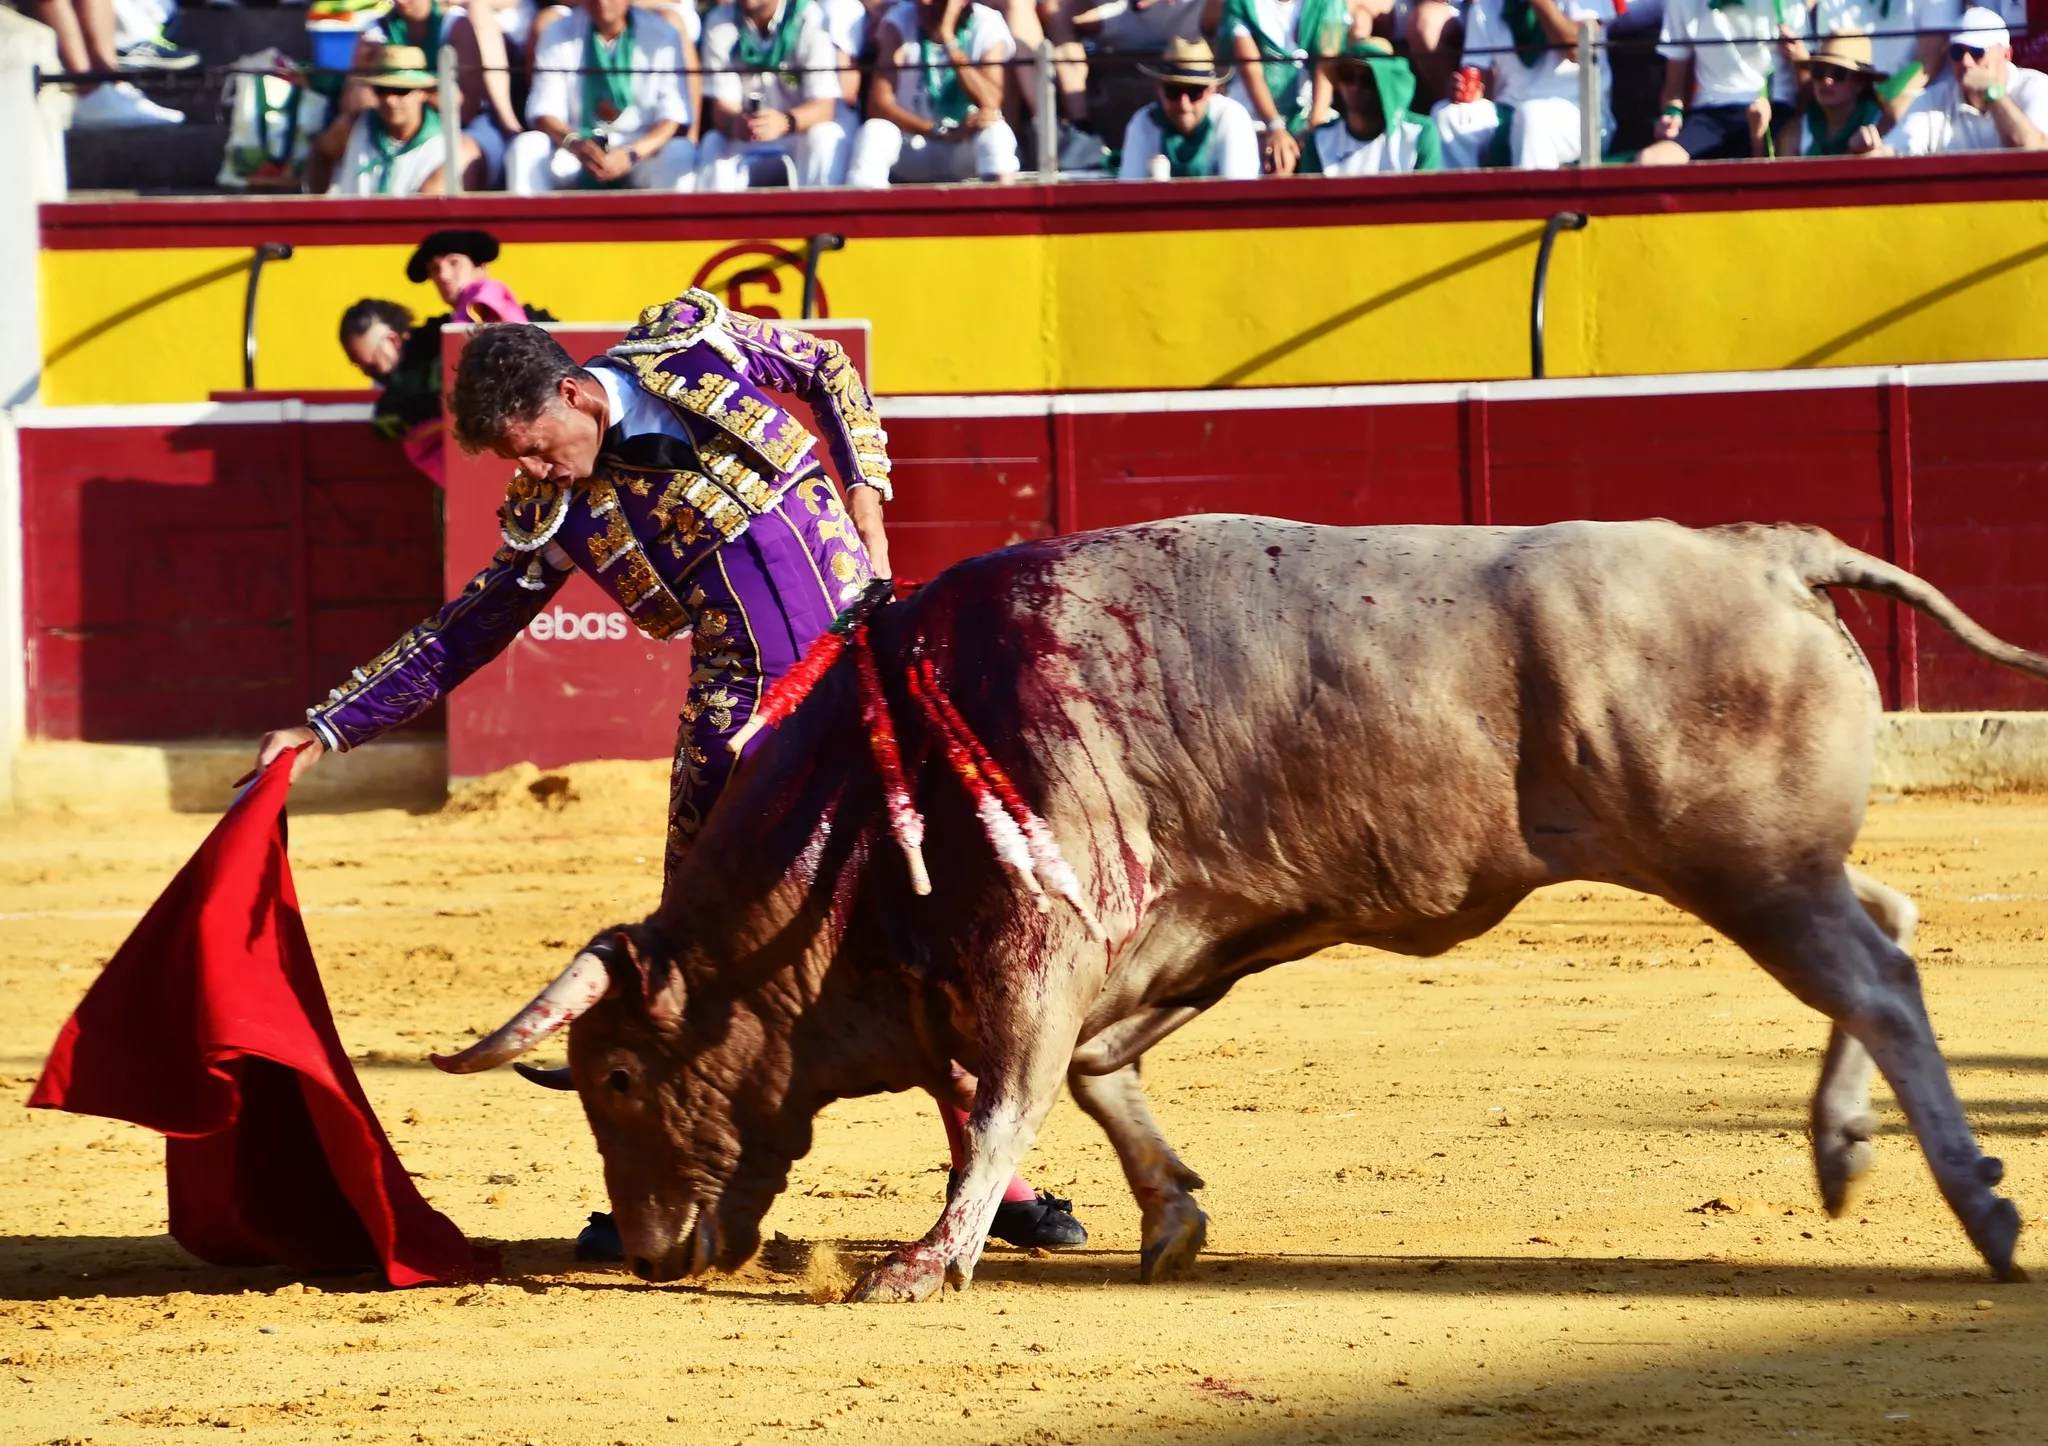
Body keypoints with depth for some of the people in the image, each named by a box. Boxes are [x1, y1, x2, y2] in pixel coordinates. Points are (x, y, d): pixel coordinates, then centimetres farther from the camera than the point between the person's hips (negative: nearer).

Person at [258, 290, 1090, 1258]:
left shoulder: (698, 348, -6)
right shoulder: (555, 514, -1)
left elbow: (830, 372, 11)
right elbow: (461, 635, 6)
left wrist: (866, 502, 1)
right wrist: (327, 727, 4)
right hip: (743, 717, 1)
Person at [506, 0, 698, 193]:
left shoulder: (662, 35, -4)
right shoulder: (559, 34, 0)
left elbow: (674, 115, -9)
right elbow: (544, 110, -5)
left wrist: (632, 154, -27)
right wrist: (573, 143, -28)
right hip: (573, 155, 1)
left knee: (680, 155, -30)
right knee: (525, 149, -25)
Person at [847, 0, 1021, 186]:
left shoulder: (987, 26, -11)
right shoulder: (899, 22, -10)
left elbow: (990, 105, -26)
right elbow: (878, 105, -19)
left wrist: (947, 38, -29)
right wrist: (945, 132, -30)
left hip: (966, 150, -1)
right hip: (910, 149, 1)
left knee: (996, 132, -32)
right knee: (875, 130, -30)